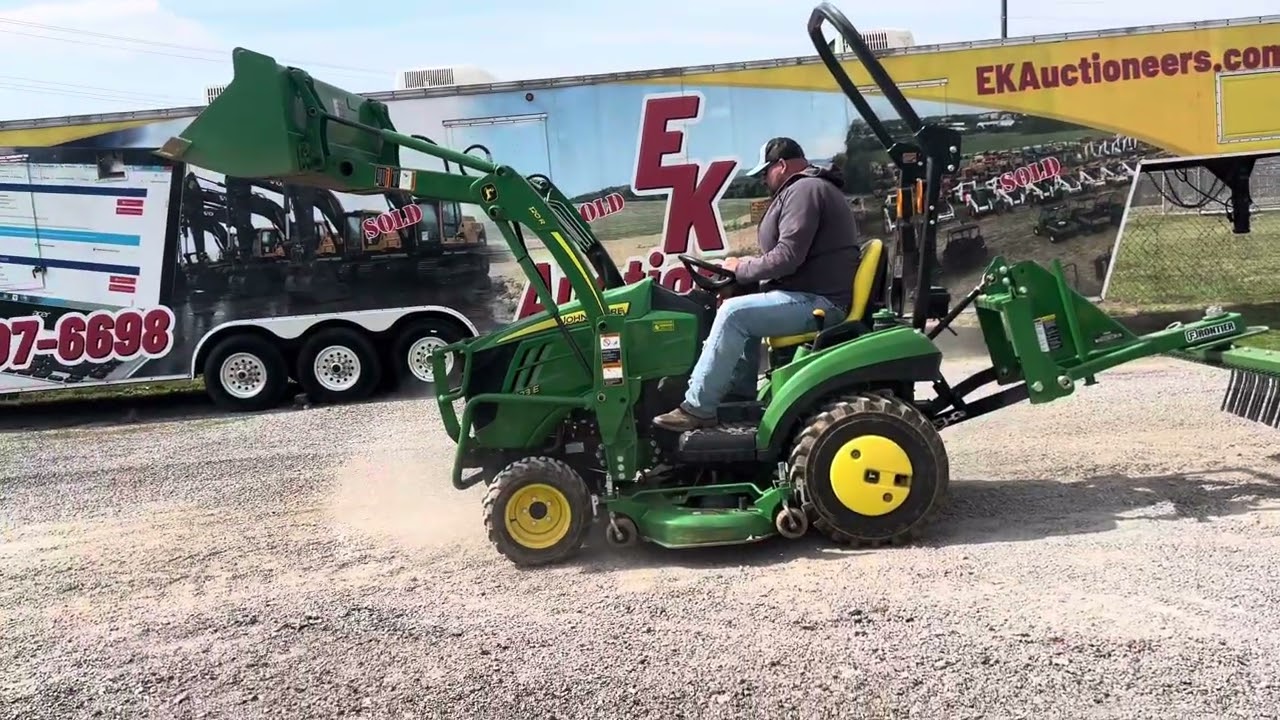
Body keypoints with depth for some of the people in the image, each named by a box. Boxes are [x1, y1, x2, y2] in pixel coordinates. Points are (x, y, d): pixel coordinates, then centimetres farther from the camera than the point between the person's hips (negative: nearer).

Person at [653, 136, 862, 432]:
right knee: (743, 310, 18)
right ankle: (739, 392, 16)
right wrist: (750, 266, 12)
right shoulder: (811, 187, 21)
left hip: (820, 302, -11)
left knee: (734, 313, -19)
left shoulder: (803, 190, -13)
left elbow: (787, 257, -24)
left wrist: (741, 269, -8)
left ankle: (697, 408, -16)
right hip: (816, 294, 11)